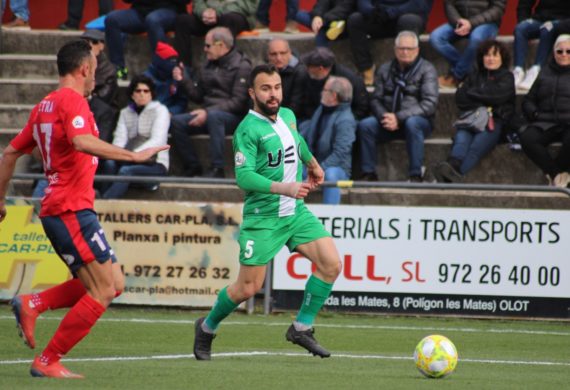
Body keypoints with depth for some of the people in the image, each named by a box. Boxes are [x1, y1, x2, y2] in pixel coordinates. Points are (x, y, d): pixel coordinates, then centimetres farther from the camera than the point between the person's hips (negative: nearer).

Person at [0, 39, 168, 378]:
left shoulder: (45, 106, 18)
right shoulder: (72, 100, -10)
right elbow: (81, 141, -29)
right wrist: (133, 156, -31)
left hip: (55, 210, 10)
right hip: (73, 210, -10)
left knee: (114, 283, 11)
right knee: (103, 291, -8)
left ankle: (32, 304, 4)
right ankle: (48, 362, -7)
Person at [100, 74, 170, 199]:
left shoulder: (160, 110, 2)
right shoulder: (125, 112, 17)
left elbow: (158, 141, -12)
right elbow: (120, 139, 4)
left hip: (155, 164, -4)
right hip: (133, 162, 4)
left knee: (126, 171, -34)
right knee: (109, 163, -29)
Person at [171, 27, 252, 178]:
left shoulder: (242, 66, -6)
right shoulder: (208, 65, 16)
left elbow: (238, 102, -15)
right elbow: (198, 95, 19)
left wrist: (208, 112, -23)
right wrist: (182, 80, 4)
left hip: (234, 117, -7)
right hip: (208, 115, 7)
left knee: (214, 116, -39)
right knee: (176, 121, -17)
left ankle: (217, 169, -37)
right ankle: (193, 168, -13)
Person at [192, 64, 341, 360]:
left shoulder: (288, 116, 6)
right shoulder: (247, 129, -16)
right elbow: (244, 176, -26)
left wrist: (312, 163, 44)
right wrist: (283, 188, -37)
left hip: (296, 212, 6)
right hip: (263, 217, -6)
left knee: (331, 264, -10)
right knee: (248, 288, -3)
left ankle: (302, 327, 4)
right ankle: (207, 328, 24)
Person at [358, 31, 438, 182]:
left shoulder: (426, 70, -2)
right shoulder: (385, 70, 11)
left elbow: (430, 103, -13)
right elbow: (376, 100, 7)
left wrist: (399, 117, -21)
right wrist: (384, 116, -17)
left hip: (419, 120, -4)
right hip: (389, 120, 4)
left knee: (411, 123, -38)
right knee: (365, 125, -23)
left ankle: (416, 175, -34)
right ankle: (369, 173, -17)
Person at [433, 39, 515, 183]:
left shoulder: (506, 77, 18)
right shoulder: (475, 76, 27)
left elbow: (497, 96, -2)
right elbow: (460, 98, 13)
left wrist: (472, 93, 7)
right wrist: (482, 106, 0)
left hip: (494, 123, -3)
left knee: (476, 148, -35)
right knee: (461, 140, -34)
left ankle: (453, 174, -63)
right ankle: (453, 168, -65)